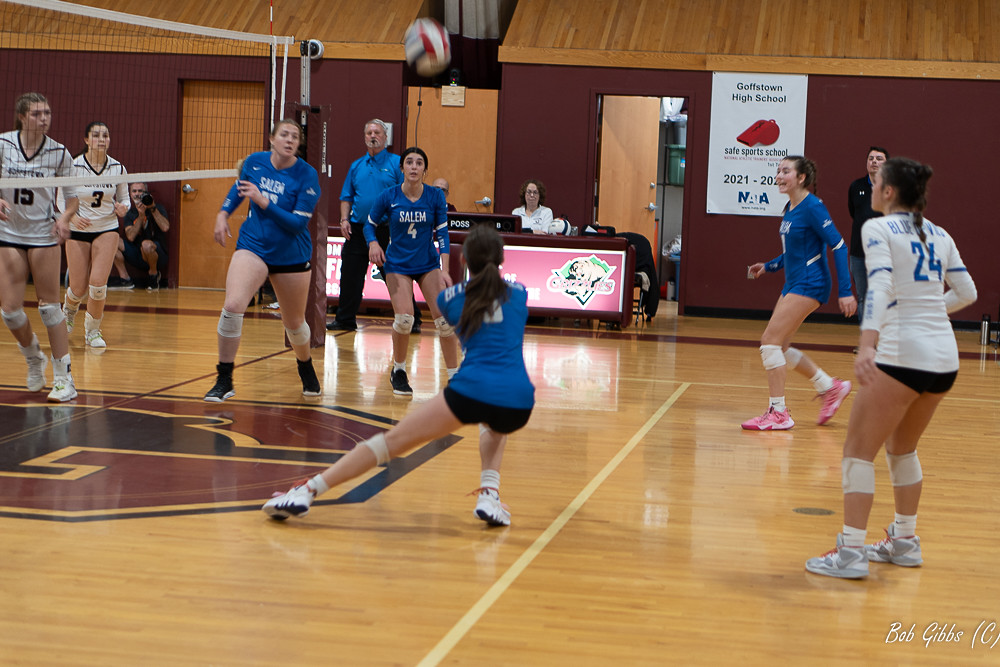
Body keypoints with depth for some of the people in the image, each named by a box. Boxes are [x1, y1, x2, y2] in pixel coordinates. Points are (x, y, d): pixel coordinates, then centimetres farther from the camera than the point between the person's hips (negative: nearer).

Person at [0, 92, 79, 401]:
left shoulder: (59, 153, -6)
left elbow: (72, 196, 1)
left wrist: (64, 218, -19)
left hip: (44, 234, -1)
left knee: (49, 306, -2)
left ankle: (64, 377, 5)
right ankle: (33, 357, 28)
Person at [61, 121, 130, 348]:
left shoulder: (117, 168, -4)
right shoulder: (73, 166, -12)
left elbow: (124, 197, 8)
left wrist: (123, 208, -14)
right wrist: (72, 217, -22)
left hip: (107, 229, 1)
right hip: (78, 230, -1)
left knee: (98, 284, -15)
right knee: (78, 289, 2)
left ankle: (93, 331, 8)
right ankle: (69, 308, 41)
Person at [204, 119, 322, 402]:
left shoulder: (307, 175, -14)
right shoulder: (254, 162, -4)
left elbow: (298, 223, -20)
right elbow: (238, 187, 19)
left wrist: (262, 201, -27)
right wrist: (223, 213, 8)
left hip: (292, 255, -1)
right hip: (253, 247, 1)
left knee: (294, 323, 13)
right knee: (233, 306, -22)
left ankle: (306, 369, 46)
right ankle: (224, 381, -10)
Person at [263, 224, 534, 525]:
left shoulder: (449, 297, 16)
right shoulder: (519, 293, 19)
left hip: (472, 389, -2)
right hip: (518, 401, 2)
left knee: (392, 440, 2)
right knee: (495, 428, 39)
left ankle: (307, 490, -7)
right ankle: (489, 494, 18)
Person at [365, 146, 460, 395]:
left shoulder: (435, 196, -8)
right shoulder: (388, 197, -10)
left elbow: (442, 233, -4)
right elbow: (370, 224, 4)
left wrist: (445, 270, -11)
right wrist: (373, 244, -17)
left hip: (428, 264, 1)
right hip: (397, 265, -1)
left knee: (444, 317, -9)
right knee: (404, 317, -18)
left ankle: (455, 377, 3)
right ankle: (398, 371, 8)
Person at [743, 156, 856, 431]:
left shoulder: (812, 207, -15)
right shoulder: (790, 209, 12)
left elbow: (838, 246, -17)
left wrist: (845, 291, -21)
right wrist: (769, 266, 18)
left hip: (809, 284, -10)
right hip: (793, 284, 10)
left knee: (770, 341, -13)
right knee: (778, 347, 11)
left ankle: (778, 413, -6)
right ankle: (831, 387, 23)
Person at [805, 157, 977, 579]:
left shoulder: (879, 229, -4)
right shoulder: (938, 234, 14)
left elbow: (880, 286, -20)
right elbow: (966, 293, 17)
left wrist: (867, 345, -31)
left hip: (902, 352, -7)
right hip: (945, 357, 7)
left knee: (859, 449, 0)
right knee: (902, 449, 23)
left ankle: (851, 551, -5)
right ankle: (904, 541, 28)